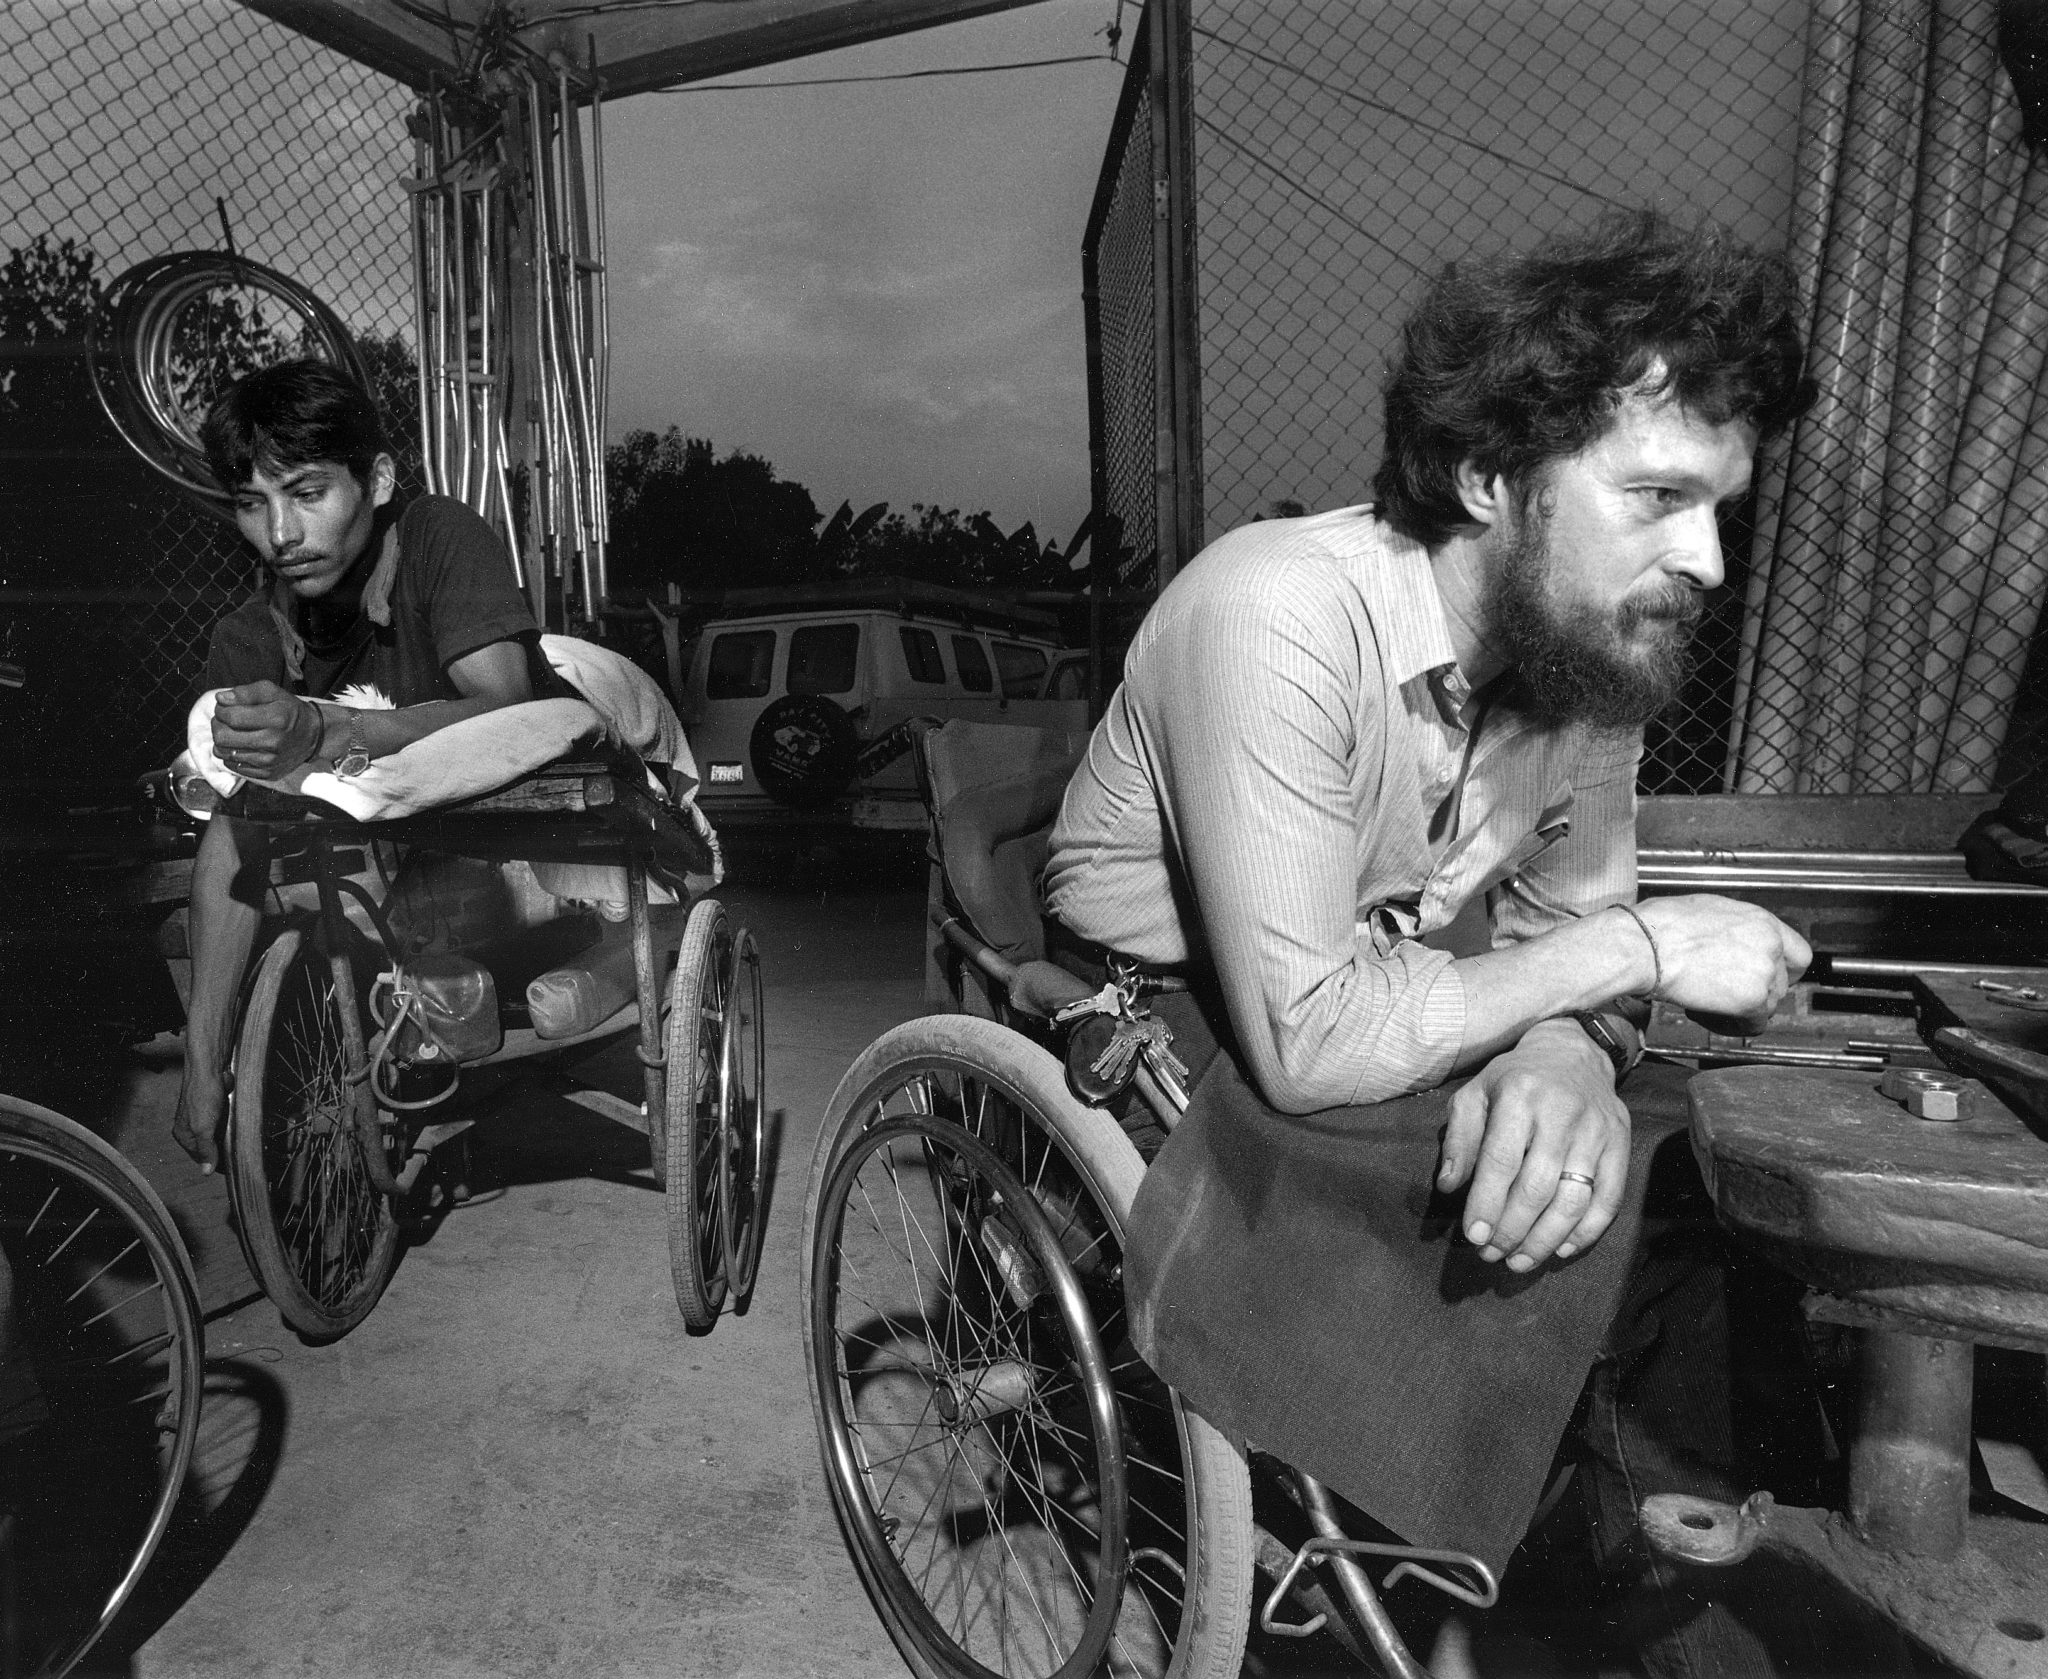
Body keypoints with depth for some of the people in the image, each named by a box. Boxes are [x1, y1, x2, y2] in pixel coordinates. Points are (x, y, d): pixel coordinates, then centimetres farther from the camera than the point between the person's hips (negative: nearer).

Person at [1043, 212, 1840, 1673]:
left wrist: (1569, 1050, -22)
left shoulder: (1592, 633, -6)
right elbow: (1308, 1043, -31)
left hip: (1402, 1018, 7)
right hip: (1178, 1043, -6)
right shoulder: (1283, 615, -29)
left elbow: (1562, 916, 2)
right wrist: (1639, 951, -22)